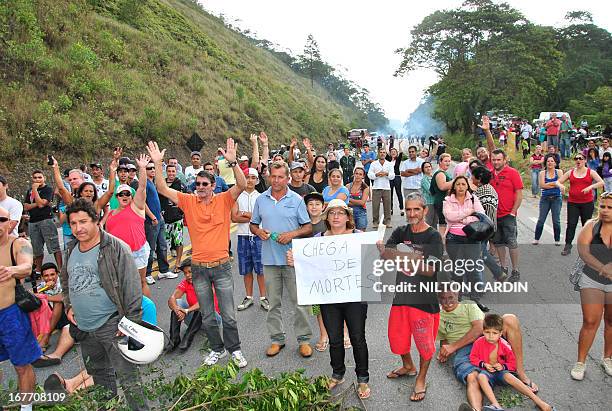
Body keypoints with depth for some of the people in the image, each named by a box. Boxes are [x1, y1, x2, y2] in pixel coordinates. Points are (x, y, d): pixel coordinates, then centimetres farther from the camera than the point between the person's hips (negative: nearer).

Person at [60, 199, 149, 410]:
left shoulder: (115, 248, -15)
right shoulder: (71, 251, 7)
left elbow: (132, 288, -15)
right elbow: (66, 281, 24)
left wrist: (131, 321, -17)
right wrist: (69, 306, 10)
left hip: (111, 324, -7)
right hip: (84, 327, 7)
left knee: (128, 376, -6)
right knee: (97, 374, 24)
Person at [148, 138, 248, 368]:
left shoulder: (223, 200, -4)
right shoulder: (188, 201, 1)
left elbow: (242, 185, -18)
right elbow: (162, 189, -4)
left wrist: (232, 162, -30)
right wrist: (157, 164, -14)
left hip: (221, 266, -2)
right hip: (199, 268, 2)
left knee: (228, 315, 6)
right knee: (207, 317, 15)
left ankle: (235, 350, 24)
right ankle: (217, 349, 33)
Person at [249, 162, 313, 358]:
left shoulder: (296, 200, 0)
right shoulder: (261, 199, 7)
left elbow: (308, 227, 1)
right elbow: (253, 224, 15)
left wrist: (293, 234, -16)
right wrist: (259, 231, -6)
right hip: (269, 258, 3)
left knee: (300, 301, 2)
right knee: (273, 303, 12)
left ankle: (304, 339, 16)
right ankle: (277, 339, 25)